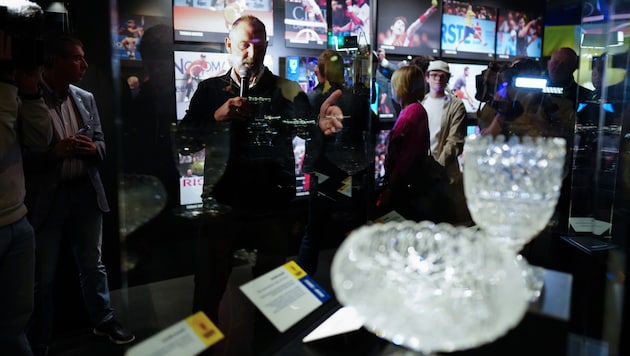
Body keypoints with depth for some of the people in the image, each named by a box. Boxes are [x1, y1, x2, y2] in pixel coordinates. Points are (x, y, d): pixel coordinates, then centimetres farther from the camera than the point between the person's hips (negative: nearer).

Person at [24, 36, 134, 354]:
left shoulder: (86, 98, 7)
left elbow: (100, 142, 11)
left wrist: (92, 148, -11)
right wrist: (52, 152, -24)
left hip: (86, 191, 5)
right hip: (45, 197, -4)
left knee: (93, 264, 18)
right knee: (43, 275, 9)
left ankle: (104, 320, 36)